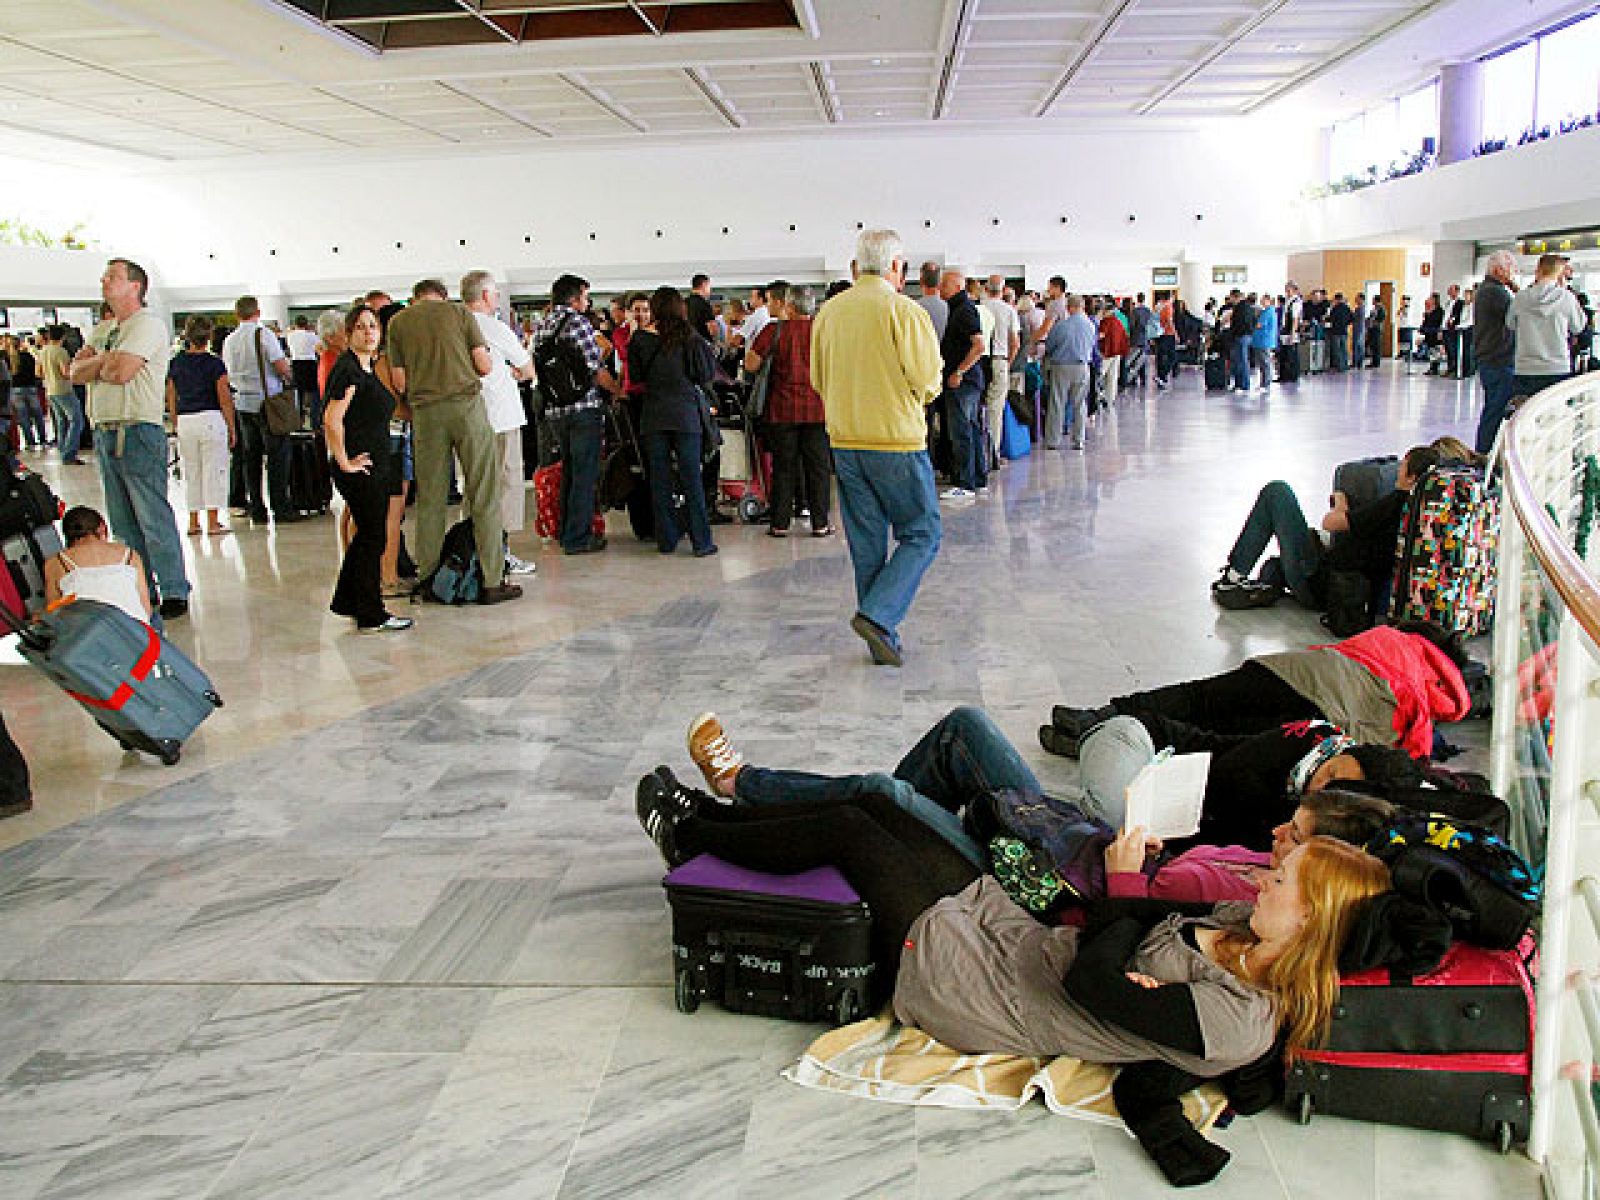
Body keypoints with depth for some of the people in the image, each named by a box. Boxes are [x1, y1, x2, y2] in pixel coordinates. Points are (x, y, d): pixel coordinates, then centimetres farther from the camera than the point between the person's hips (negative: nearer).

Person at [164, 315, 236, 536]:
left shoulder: (176, 363, 6)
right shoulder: (214, 363, -7)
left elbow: (171, 399, 10)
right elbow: (225, 399, -7)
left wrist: (176, 425, 19)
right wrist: (232, 428, 1)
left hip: (185, 421, 4)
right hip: (211, 419, -4)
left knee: (191, 472, 12)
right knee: (213, 470, 2)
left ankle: (193, 522, 15)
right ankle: (213, 522, 2)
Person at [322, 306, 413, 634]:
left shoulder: (368, 369, 14)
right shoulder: (347, 368, -14)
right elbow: (332, 420, -23)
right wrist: (345, 462, -19)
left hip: (378, 464, 9)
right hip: (359, 467, -9)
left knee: (367, 533, 16)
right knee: (372, 537, -4)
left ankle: (347, 602, 27)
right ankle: (371, 615, 4)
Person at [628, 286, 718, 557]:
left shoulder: (640, 340, -1)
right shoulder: (690, 339, -6)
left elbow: (635, 376, 7)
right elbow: (706, 375, 0)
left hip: (653, 416, 2)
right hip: (685, 415, -1)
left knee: (659, 479, 8)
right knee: (691, 478, 2)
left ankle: (666, 539, 10)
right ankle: (701, 541, 2)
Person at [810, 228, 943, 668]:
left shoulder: (829, 311, 6)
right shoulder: (904, 311, -12)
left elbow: (818, 380, 13)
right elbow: (927, 382, -12)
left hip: (844, 441, 6)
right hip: (896, 441, -6)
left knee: (866, 544, 11)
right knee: (921, 535, 7)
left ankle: (882, 641, 16)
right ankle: (877, 616, -9)